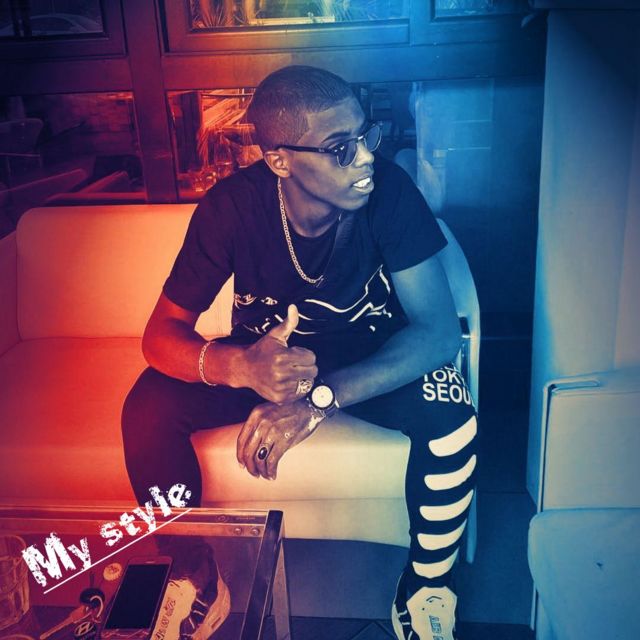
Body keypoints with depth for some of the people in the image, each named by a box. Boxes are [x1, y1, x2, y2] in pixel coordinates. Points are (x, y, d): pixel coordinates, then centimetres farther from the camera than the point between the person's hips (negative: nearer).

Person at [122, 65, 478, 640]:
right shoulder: (232, 206, -23)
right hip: (265, 353, 1)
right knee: (149, 410, -22)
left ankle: (426, 590, -3)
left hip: (367, 358, 0)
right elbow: (162, 335, -20)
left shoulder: (390, 190, -25)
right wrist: (241, 367, -44)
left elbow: (439, 329, -28)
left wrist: (320, 399, -42)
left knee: (448, 412, -30)